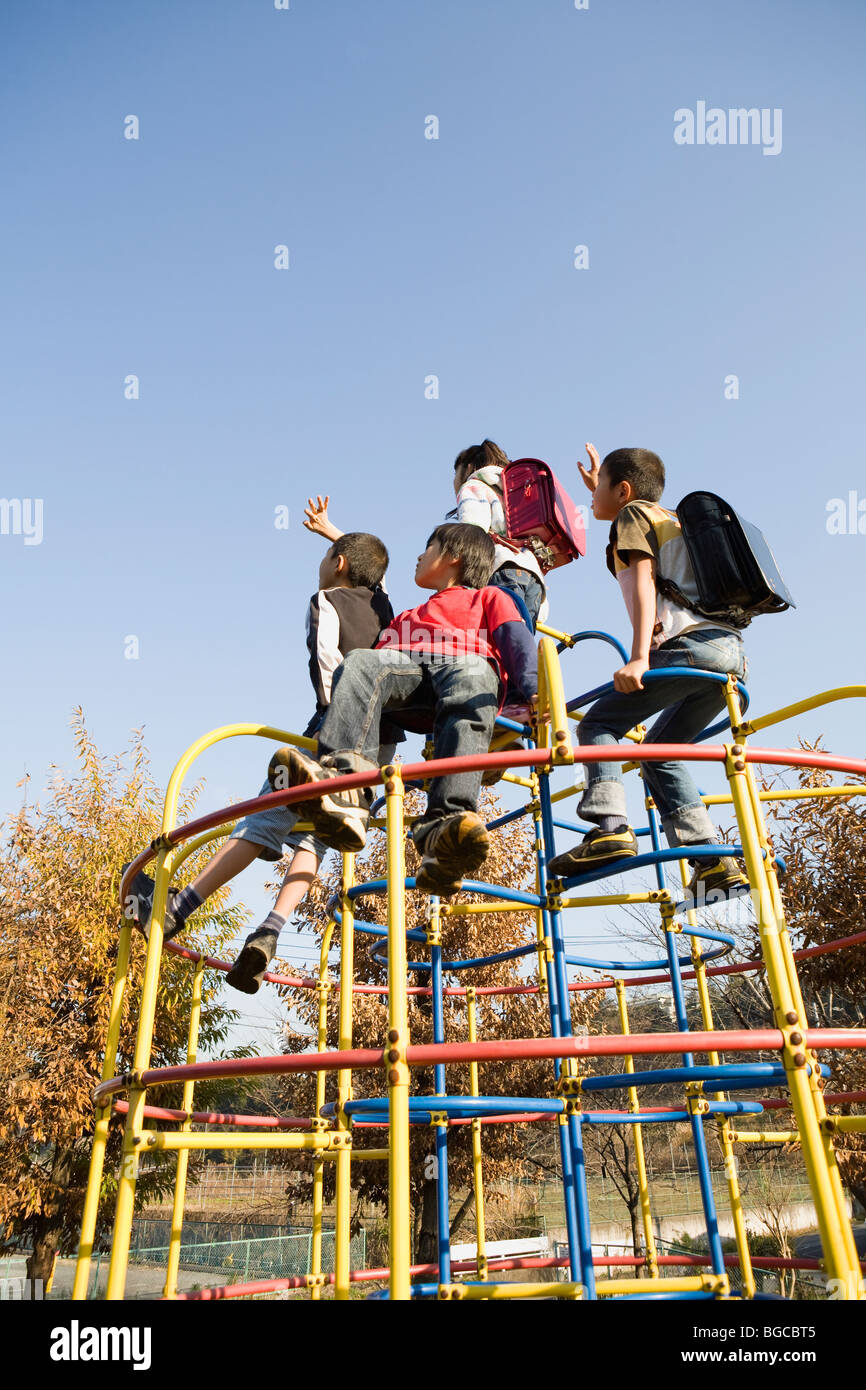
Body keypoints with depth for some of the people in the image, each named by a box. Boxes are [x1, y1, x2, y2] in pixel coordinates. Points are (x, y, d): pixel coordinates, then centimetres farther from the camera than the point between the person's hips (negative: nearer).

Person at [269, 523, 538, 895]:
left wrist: (533, 691, -7)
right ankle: (344, 793, -52)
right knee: (360, 661, -29)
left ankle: (443, 828, -58)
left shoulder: (489, 597, 31)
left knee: (470, 677, -39)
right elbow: (380, 661, 31)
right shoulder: (405, 619, 45)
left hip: (469, 667, -3)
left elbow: (517, 639, 12)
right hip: (405, 672, 3)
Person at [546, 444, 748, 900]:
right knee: (660, 750, 16)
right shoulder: (667, 518, 32)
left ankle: (611, 827, -21)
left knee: (596, 724, -3)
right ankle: (717, 864, 7)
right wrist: (599, 489, 69)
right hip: (732, 652, 9)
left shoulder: (632, 514, 8)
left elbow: (643, 581, -8)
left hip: (691, 644, -9)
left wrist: (638, 657, -18)